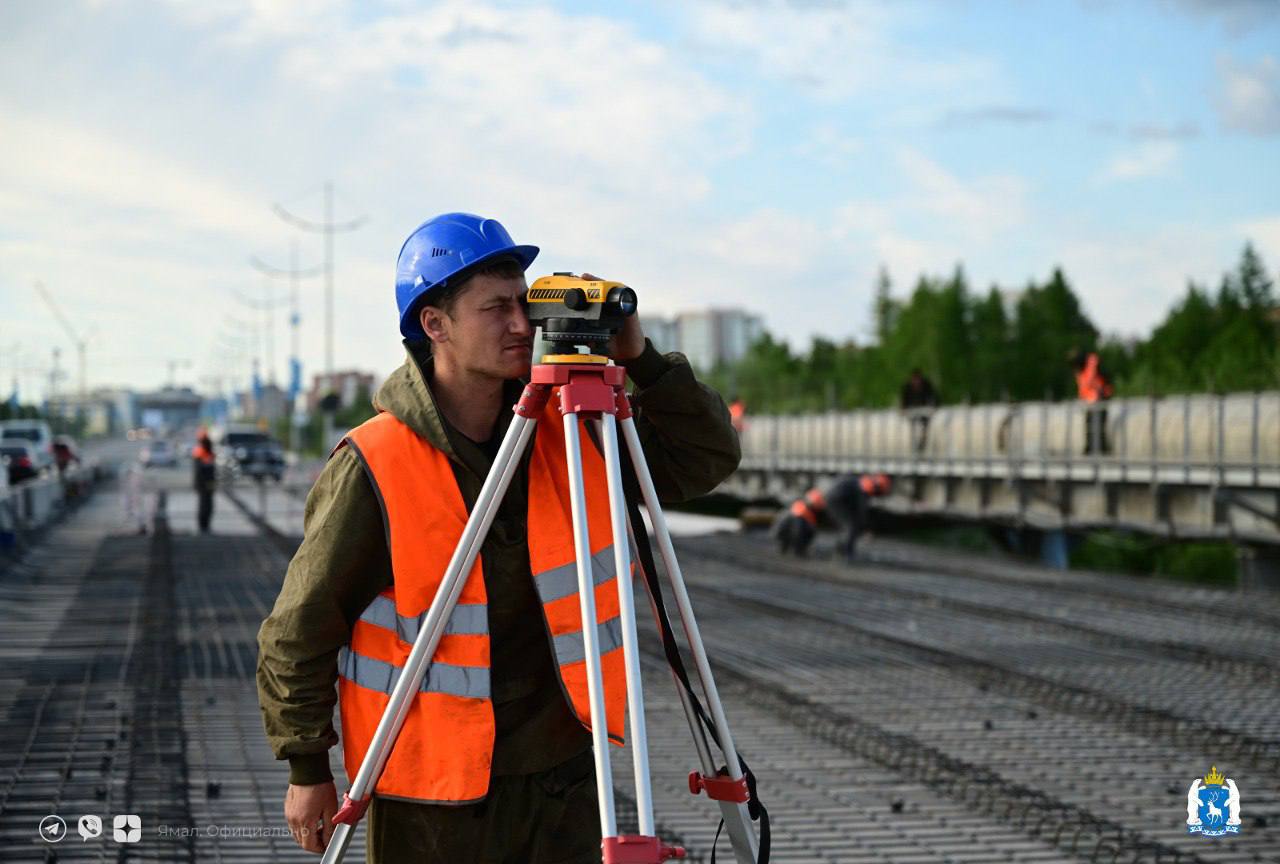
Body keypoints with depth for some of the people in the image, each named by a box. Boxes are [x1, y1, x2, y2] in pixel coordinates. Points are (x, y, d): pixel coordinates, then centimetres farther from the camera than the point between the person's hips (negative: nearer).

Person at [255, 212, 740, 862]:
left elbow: (708, 459, 5)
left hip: (560, 773, 4)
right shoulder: (372, 468, -13)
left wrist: (640, 362, -10)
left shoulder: (567, 432, 1)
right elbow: (301, 627, -6)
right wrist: (307, 769, -2)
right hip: (433, 788, -4)